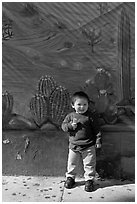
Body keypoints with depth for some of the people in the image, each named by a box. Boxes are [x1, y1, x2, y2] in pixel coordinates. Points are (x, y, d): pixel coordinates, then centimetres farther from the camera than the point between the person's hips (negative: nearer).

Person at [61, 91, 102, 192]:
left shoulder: (90, 116, -5)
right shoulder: (70, 116, 1)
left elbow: (97, 129, -1)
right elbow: (63, 126, -3)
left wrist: (98, 141, -4)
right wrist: (70, 125, -22)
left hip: (88, 146, -2)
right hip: (74, 145, 2)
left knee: (89, 164, 6)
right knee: (71, 163, 14)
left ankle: (89, 180, 22)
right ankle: (70, 177, 33)